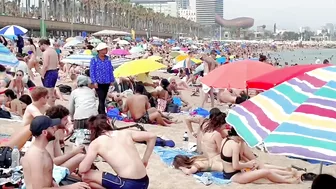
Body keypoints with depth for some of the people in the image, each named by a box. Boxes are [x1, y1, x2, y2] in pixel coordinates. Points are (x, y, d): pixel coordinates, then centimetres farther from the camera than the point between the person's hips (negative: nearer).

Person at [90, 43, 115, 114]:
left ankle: (99, 112, 28)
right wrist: (94, 82, -12)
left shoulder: (108, 59, 7)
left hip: (106, 82, 4)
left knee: (103, 99, 13)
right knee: (101, 99, -11)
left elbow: (111, 70, 12)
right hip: (98, 83, -4)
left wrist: (112, 80, 9)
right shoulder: (94, 60, -4)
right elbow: (92, 71, -5)